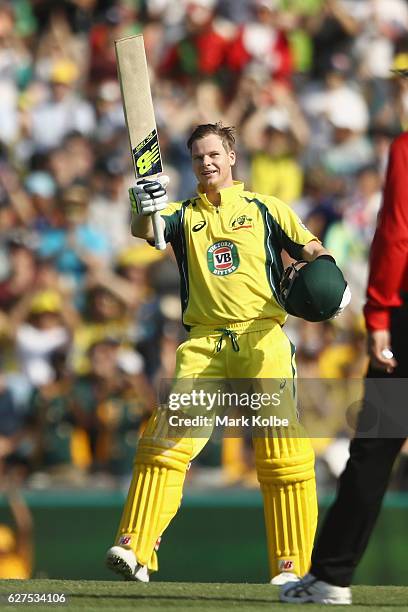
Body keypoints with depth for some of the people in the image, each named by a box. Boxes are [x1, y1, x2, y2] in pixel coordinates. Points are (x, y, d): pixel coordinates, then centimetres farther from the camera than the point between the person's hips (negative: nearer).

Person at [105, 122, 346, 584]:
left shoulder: (264, 208, 14)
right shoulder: (183, 215, 15)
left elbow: (308, 247, 13)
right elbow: (144, 231, -5)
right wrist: (143, 210, -29)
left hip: (263, 338, -1)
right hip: (204, 342, 1)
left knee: (283, 451, -9)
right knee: (167, 437, -14)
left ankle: (292, 566, -4)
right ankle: (135, 550, -16)